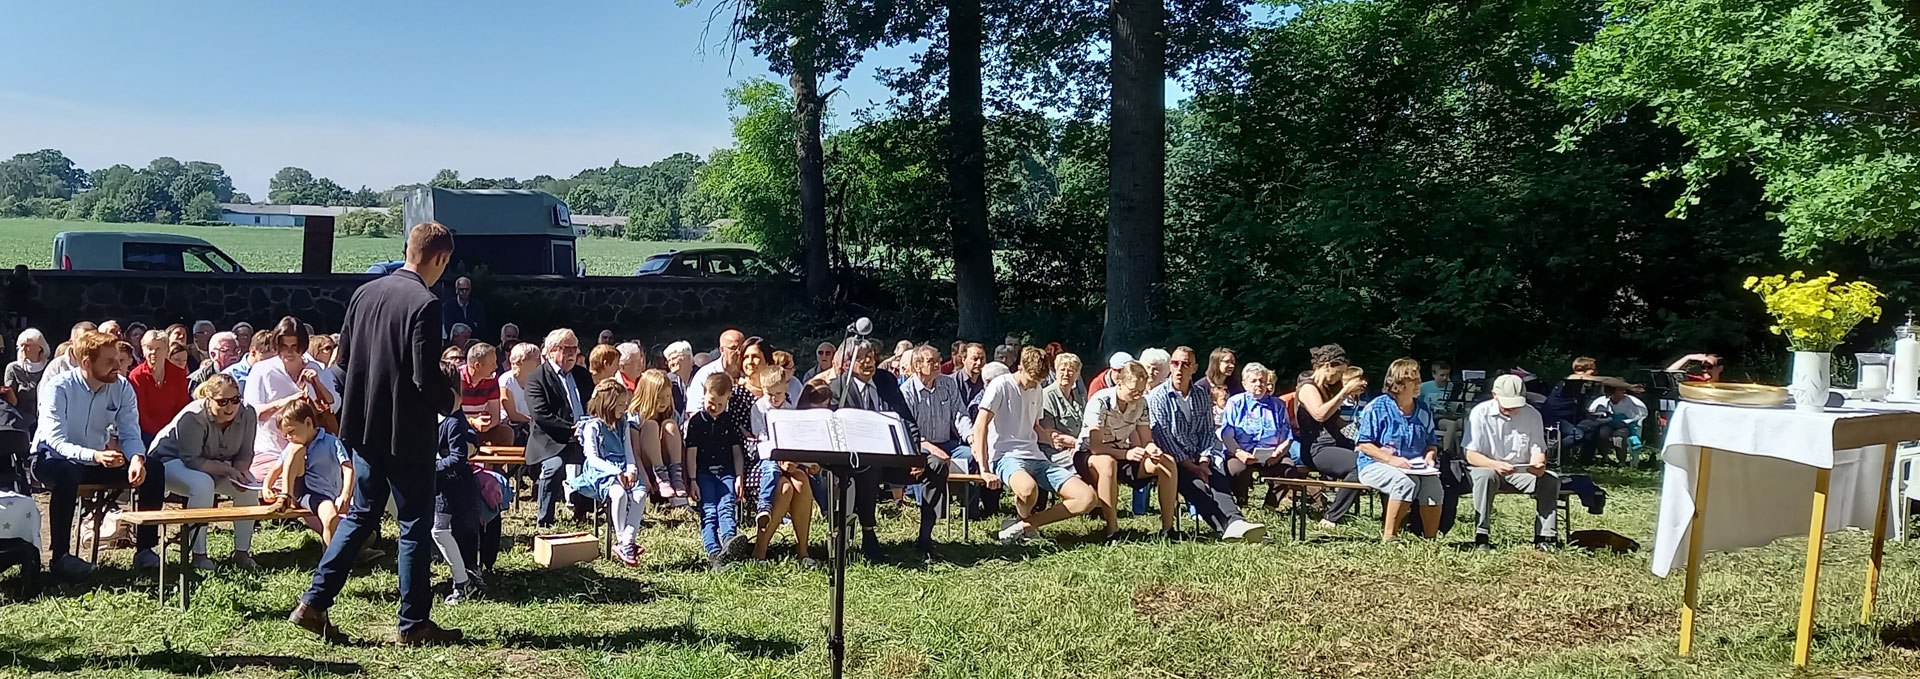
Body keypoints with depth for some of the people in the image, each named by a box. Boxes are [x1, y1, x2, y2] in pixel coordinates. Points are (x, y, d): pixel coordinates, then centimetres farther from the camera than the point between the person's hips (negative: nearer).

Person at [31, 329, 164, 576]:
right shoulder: (57, 388, -21)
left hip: (99, 458, 5)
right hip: (52, 460, -5)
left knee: (154, 471, -17)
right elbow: (56, 442, -30)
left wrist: (136, 458, -34)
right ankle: (60, 556, -26)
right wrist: (94, 456, -48)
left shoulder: (122, 388, -8)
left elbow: (131, 434, -10)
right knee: (67, 475, -40)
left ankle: (145, 549, -9)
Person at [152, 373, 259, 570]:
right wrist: (227, 470, -37)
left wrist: (240, 472, -27)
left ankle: (242, 552, -9)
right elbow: (191, 460, -31)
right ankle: (199, 555, -26)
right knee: (203, 485, -37)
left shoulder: (247, 414, -15)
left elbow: (245, 454, -6)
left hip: (214, 467, 6)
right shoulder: (193, 417, -31)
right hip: (172, 459, -5)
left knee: (250, 488, -20)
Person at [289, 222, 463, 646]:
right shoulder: (425, 304, -18)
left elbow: (343, 356, 12)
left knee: (361, 515, 18)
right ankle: (414, 624, 10)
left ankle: (314, 604, 15)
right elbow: (426, 376, -20)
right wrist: (450, 401, -1)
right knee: (415, 524, 3)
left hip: (364, 425, 7)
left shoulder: (364, 293, 5)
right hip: (407, 431, -7)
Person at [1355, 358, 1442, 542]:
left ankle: (1430, 539, -21)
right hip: (1375, 465, -5)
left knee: (1433, 483, -27)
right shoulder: (1377, 407, -4)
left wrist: (1430, 455, -3)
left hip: (1416, 468, 5)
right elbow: (1364, 444, -8)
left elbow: (1431, 443, 21)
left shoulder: (1423, 410, 14)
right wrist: (1391, 459, -19)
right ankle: (1389, 536, -29)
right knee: (1405, 483, -36)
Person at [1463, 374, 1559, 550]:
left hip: (1522, 471, 3)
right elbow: (1471, 455, -13)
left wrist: (1538, 463, -26)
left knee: (1551, 480, -23)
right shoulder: (1480, 413, -11)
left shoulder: (1532, 415, -1)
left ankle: (1545, 537, -19)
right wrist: (1496, 465, -33)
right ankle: (1481, 537, -34)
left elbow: (1538, 451, 1)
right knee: (1485, 476, -37)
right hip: (1487, 467, -3)